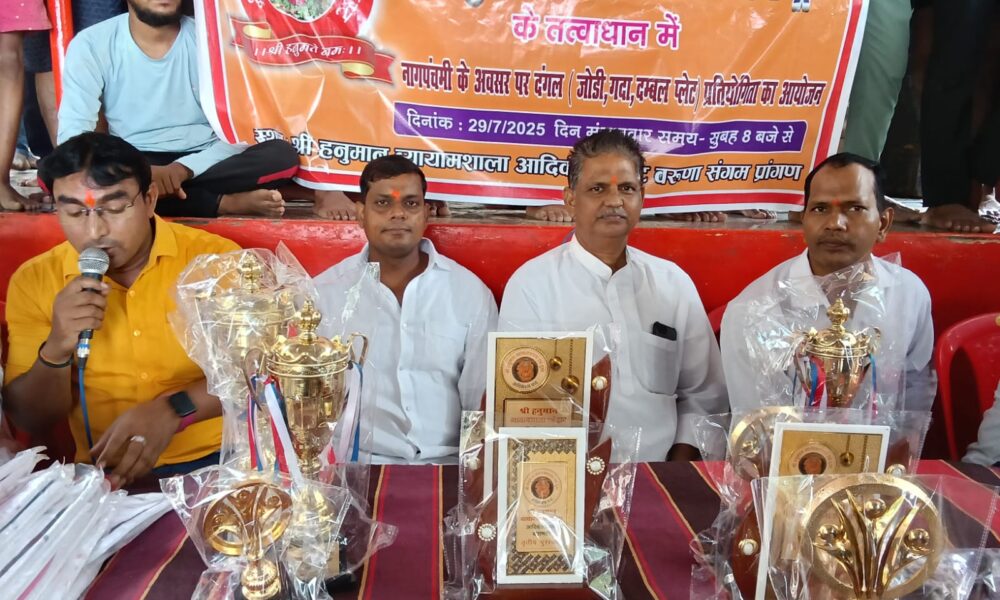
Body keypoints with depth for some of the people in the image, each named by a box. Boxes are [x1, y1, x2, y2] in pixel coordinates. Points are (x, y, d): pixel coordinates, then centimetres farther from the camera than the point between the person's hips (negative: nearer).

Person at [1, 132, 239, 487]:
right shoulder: (33, 281, 1)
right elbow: (29, 422, 5)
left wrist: (174, 409, -23)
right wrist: (56, 350, -14)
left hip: (219, 461, -2)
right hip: (104, 476, 2)